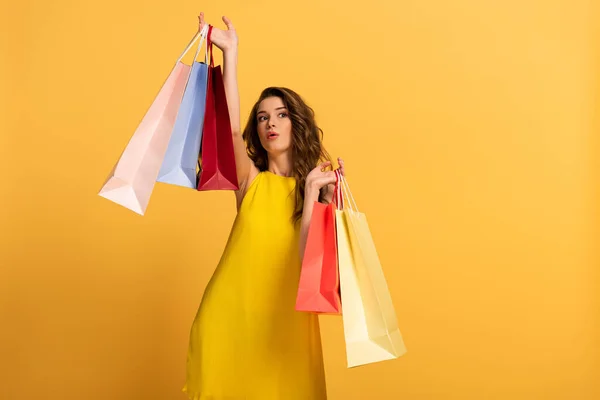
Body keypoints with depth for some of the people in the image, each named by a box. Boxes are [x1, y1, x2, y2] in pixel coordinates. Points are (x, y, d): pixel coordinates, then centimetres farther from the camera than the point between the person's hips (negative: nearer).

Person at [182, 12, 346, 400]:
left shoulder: (318, 184, 2)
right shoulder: (251, 181, 1)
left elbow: (308, 255, -11)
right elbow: (232, 129, -18)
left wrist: (312, 189, -15)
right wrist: (230, 52, -21)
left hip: (286, 323, 0)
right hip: (230, 317, 0)